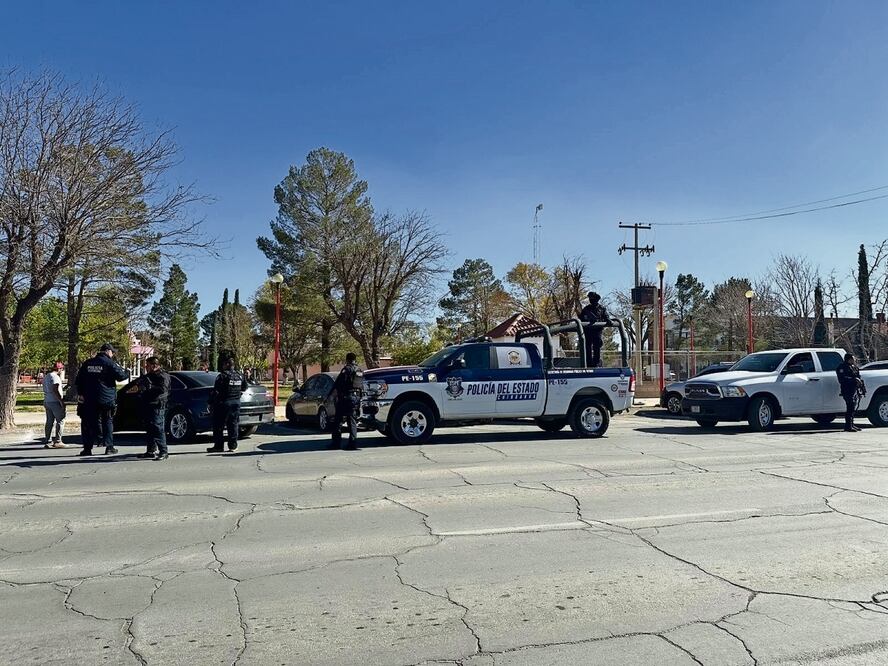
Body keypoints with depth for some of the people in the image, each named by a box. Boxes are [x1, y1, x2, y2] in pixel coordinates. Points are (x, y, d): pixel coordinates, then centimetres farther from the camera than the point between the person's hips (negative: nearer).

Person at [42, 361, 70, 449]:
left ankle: (47, 442, 10)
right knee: (60, 421, -4)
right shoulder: (55, 376, -14)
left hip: (47, 401, 9)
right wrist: (61, 401, -19)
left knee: (49, 422, 10)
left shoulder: (46, 376, 17)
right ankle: (57, 441, -7)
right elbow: (55, 390, -21)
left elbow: (46, 390, 20)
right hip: (55, 402, -9)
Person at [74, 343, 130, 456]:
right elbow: (120, 376, -10)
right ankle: (109, 446, 7)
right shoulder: (109, 363, -8)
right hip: (107, 399, -4)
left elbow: (79, 380, 14)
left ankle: (87, 448, 5)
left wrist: (81, 393, 20)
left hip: (90, 399, 4)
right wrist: (127, 373, 10)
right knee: (108, 421, 8)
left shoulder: (87, 363, 9)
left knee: (89, 422, 7)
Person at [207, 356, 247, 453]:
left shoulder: (223, 376, -13)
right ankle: (233, 445, 10)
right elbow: (244, 387, 22)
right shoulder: (239, 376, 8)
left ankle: (218, 446, 4)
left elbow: (215, 391, -14)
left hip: (223, 403, -6)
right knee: (233, 425, 10)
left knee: (219, 426, 3)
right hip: (236, 403, 6)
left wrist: (211, 403, -8)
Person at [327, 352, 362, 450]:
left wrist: (330, 396, -8)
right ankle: (353, 442, 6)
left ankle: (336, 442, 3)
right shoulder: (360, 371, 12)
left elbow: (337, 384, -12)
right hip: (356, 398, 6)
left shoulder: (346, 369, -10)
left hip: (345, 398, -6)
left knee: (338, 420, 2)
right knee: (352, 421, 10)